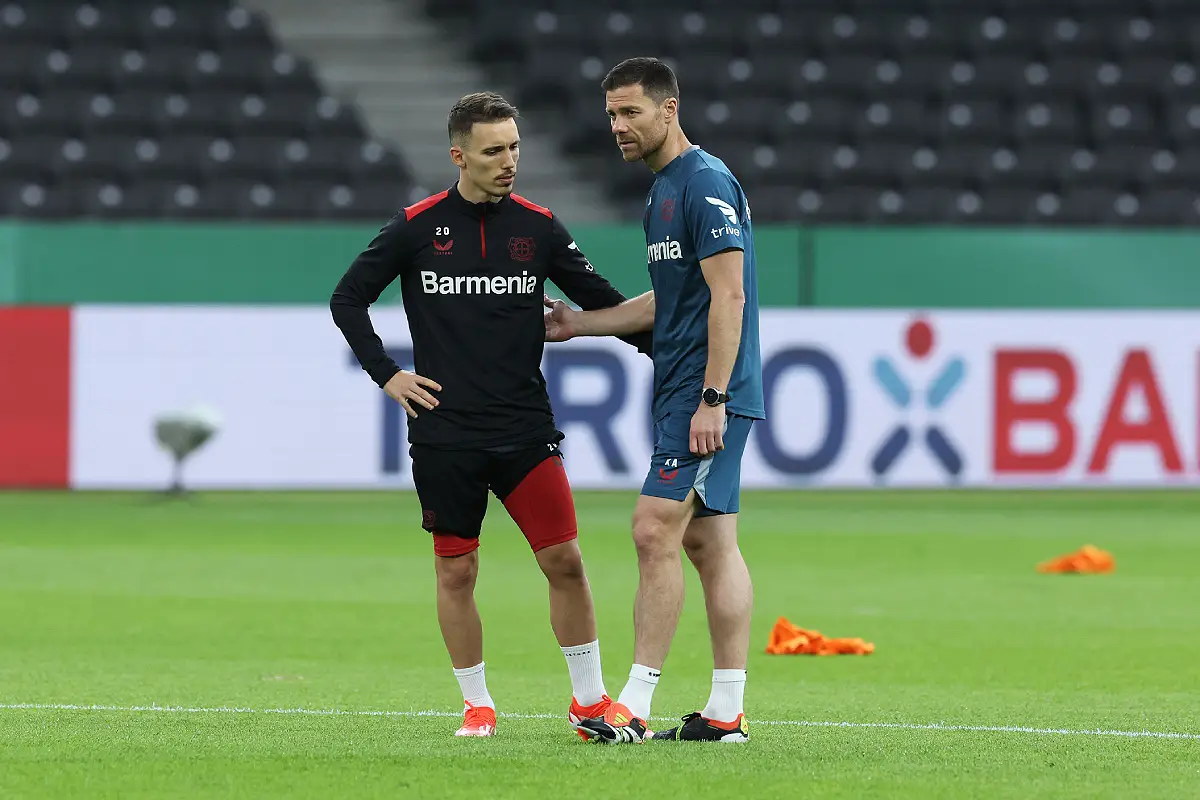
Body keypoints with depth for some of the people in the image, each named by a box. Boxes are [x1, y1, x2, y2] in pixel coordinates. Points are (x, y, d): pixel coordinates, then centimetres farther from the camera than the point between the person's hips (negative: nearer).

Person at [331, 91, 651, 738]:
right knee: (455, 571, 2)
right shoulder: (417, 227, -1)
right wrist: (387, 374, -1)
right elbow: (347, 299, 7)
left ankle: (589, 699, 9)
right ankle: (476, 704, 16)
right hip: (444, 434, -1)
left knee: (565, 560, -3)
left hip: (525, 428, 1)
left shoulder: (537, 226, 3)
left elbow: (600, 301, 10)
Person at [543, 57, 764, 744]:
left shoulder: (706, 183, -13)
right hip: (684, 395, 10)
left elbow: (728, 296, -19)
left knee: (656, 531, -12)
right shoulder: (665, 190, 18)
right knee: (710, 542, 8)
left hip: (705, 397, -10)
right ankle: (726, 713, 8)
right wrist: (579, 324, 27)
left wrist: (712, 398, -23)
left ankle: (635, 707, -11)